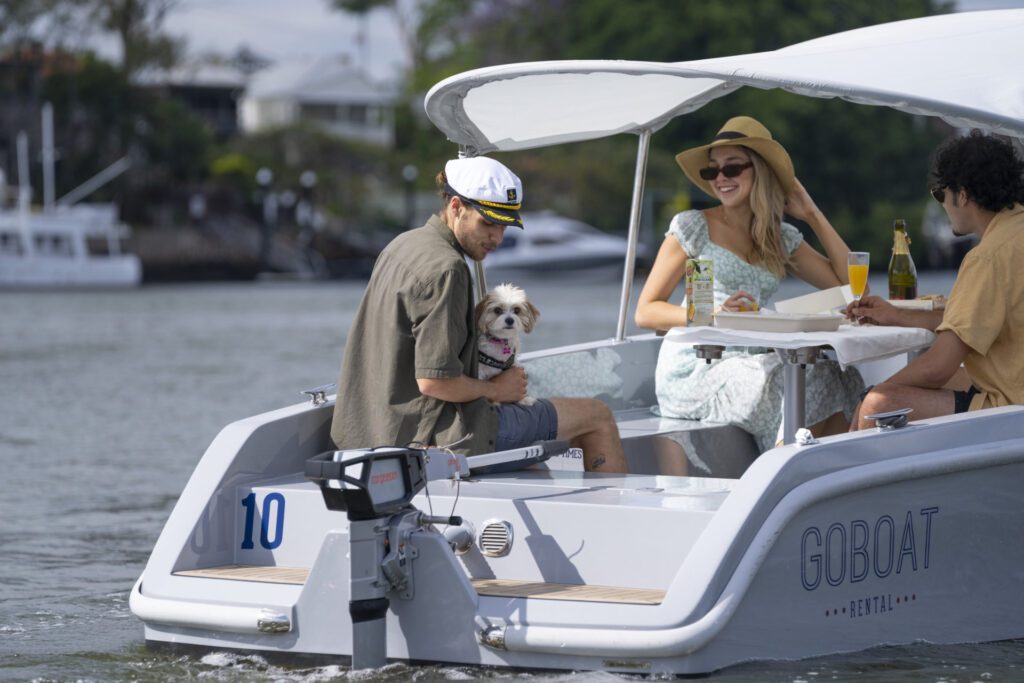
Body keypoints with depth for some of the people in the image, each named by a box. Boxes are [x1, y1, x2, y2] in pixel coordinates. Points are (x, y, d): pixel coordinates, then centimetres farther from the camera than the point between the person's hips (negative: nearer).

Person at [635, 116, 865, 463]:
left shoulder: (783, 239, 15)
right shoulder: (692, 228, 2)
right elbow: (645, 312, -1)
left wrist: (812, 214, 10)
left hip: (749, 365, 5)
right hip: (693, 372, -5)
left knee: (839, 382, -22)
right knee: (806, 387, -27)